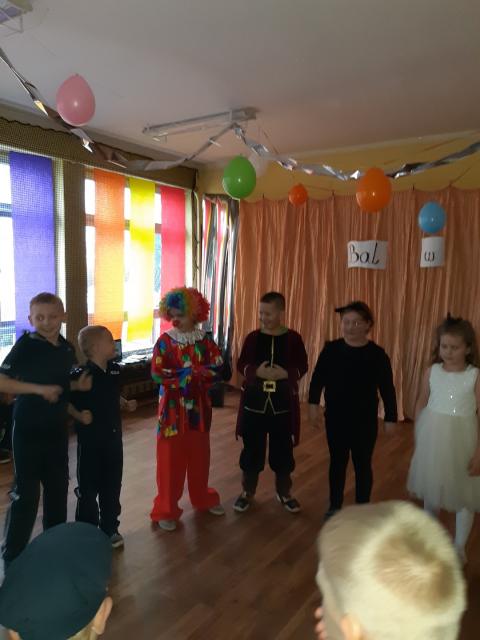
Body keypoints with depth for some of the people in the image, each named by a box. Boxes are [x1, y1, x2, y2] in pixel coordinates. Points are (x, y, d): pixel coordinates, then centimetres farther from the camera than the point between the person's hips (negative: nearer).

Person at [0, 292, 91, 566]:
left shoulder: (67, 348, 3)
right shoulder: (25, 345, -15)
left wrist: (78, 385, -3)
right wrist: (40, 389, -24)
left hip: (57, 429, 6)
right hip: (29, 431, -6)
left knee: (58, 488, 17)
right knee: (26, 493, 0)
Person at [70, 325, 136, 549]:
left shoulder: (114, 369, 2)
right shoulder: (81, 375, -19)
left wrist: (127, 404, 2)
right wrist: (79, 415, -29)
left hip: (113, 437, 6)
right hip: (90, 440, -6)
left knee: (112, 486, 16)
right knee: (88, 488, 8)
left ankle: (110, 529, 32)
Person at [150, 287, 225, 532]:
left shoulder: (205, 340, 0)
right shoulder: (165, 341, -8)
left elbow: (217, 367, -10)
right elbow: (157, 374, -17)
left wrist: (183, 372, -20)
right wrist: (196, 372, -18)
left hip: (198, 406, 3)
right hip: (173, 407, -3)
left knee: (199, 455, 16)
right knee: (170, 458, 3)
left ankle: (203, 499, 36)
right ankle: (166, 510, 17)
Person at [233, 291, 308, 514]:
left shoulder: (293, 338, -4)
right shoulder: (253, 337, -2)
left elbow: (303, 367, -2)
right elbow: (241, 365, 0)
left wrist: (285, 374, -20)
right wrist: (256, 371, -20)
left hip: (283, 405, 0)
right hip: (254, 403, 0)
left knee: (283, 451, 12)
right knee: (252, 450, 10)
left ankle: (284, 492, 32)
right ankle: (247, 491, 29)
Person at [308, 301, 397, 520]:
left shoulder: (377, 354, -9)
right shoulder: (331, 349, -5)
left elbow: (387, 389, -5)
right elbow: (318, 378, -1)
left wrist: (390, 418, -4)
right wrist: (313, 404, -8)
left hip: (365, 420, -1)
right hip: (335, 418, 2)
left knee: (362, 464, 12)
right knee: (337, 462, 15)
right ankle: (335, 506, 33)